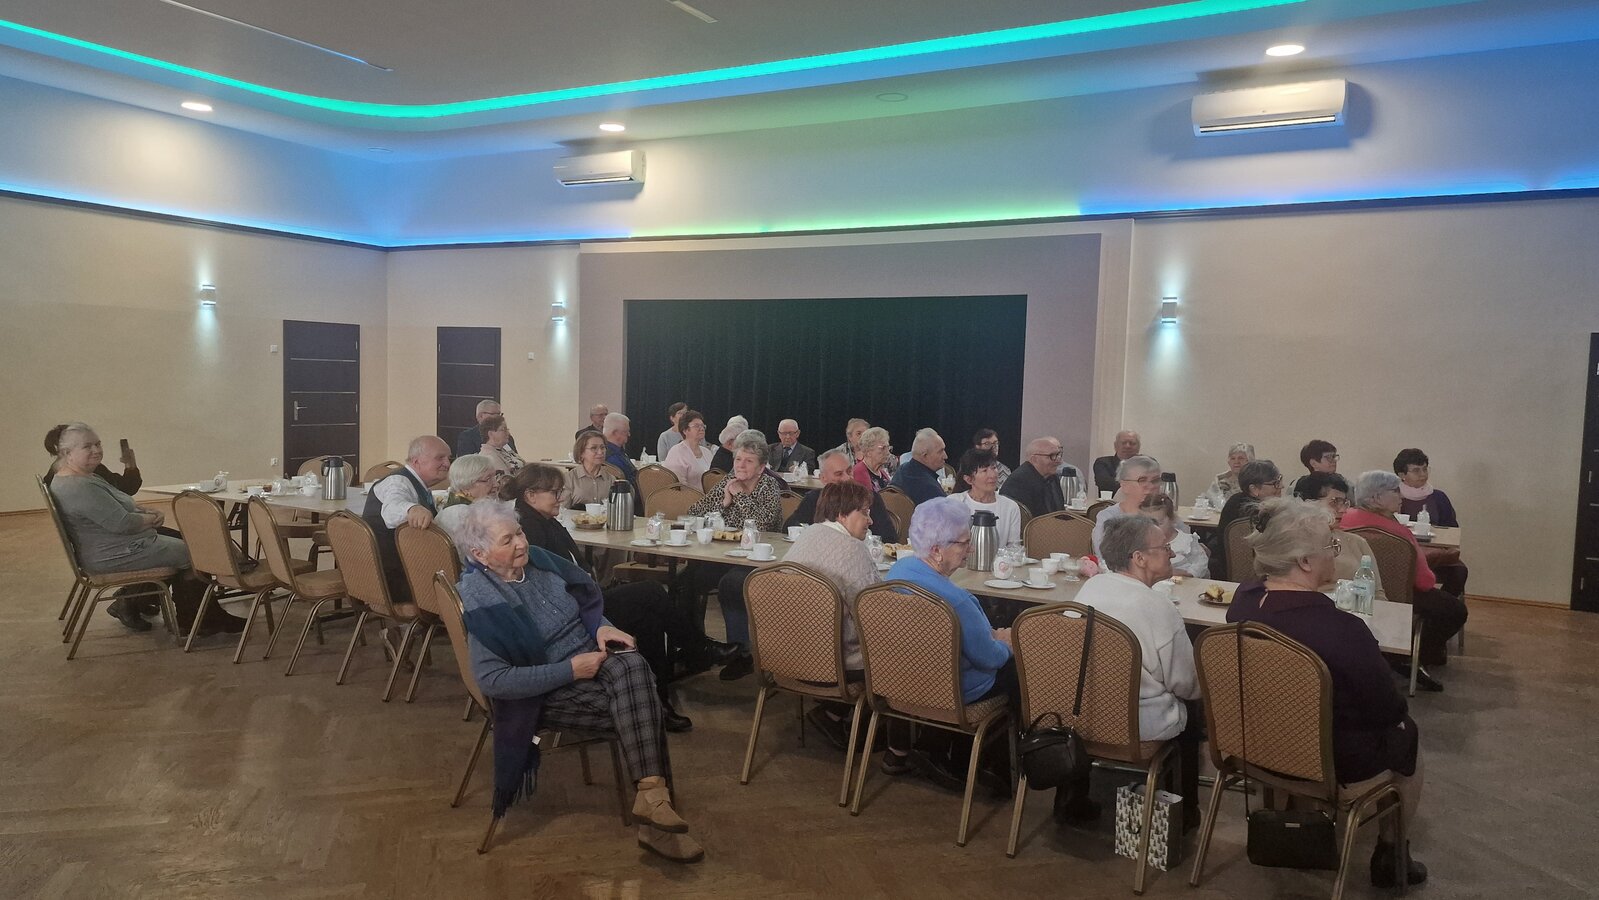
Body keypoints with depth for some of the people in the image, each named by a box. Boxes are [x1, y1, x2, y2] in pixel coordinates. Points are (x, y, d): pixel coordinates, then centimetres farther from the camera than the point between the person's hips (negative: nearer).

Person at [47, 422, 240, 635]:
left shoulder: (84, 477, 10)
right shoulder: (78, 487, -24)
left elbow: (116, 510, 19)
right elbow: (121, 523, -26)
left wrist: (146, 513, 1)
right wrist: (151, 519, -8)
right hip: (113, 557, -11)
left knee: (181, 540, 14)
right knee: (189, 553, -6)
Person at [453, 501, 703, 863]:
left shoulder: (537, 560, 1)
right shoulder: (480, 601, -17)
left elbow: (587, 597, 16)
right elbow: (493, 680, -22)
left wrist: (601, 627, -6)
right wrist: (570, 670, -22)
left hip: (590, 657, 6)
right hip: (544, 691, -6)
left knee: (633, 666, -28)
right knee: (640, 706, -28)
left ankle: (651, 796, -28)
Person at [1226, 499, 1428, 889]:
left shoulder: (1241, 601, -16)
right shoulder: (1342, 630, -35)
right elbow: (1390, 709, -18)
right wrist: (1398, 715, 3)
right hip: (1333, 759, -6)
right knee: (1408, 735, 25)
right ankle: (1391, 854, 38)